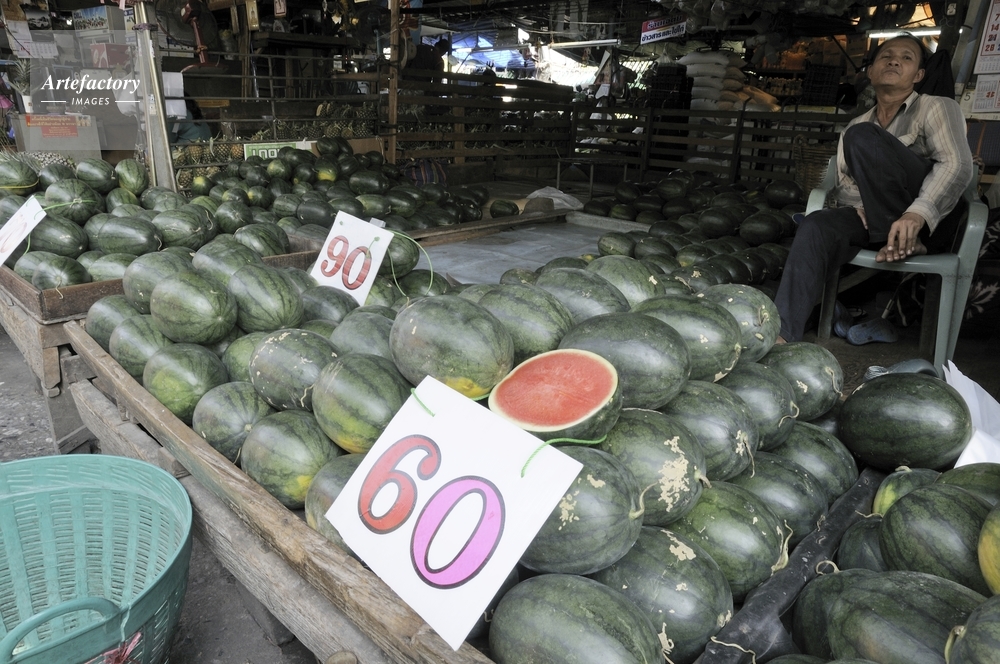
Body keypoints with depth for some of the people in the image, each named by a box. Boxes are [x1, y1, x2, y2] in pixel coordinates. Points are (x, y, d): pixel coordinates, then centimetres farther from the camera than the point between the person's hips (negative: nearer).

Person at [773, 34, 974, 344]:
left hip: (933, 222, -4)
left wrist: (917, 215, -32)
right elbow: (845, 185, 13)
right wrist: (860, 208, -13)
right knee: (816, 226, -30)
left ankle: (904, 244, -20)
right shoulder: (855, 126, 20)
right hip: (878, 220, 4)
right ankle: (783, 337, -42)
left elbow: (957, 166, -12)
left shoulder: (937, 108, 4)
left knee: (862, 137, -21)